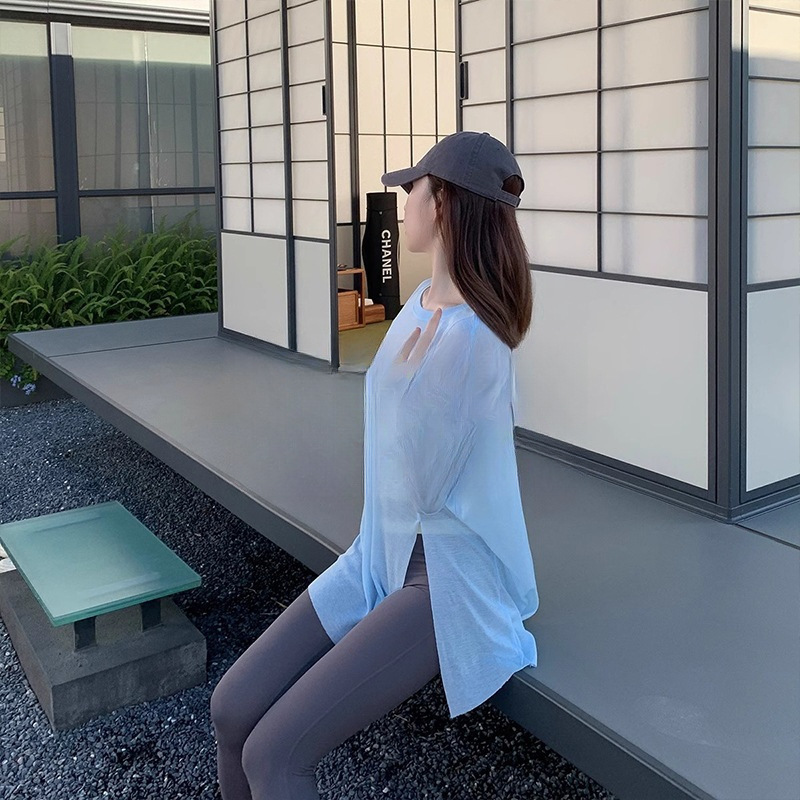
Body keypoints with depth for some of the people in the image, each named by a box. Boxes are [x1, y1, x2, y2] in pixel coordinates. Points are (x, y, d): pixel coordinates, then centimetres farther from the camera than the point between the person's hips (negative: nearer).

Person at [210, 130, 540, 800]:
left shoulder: (467, 339, -25)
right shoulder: (425, 300, 4)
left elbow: (423, 485, -22)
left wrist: (405, 372, -16)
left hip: (448, 581, -8)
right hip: (386, 553, 8)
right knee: (232, 707, 1)